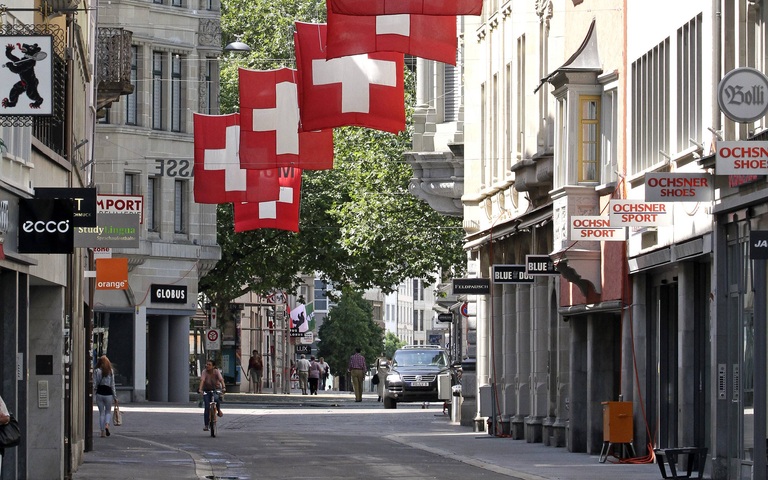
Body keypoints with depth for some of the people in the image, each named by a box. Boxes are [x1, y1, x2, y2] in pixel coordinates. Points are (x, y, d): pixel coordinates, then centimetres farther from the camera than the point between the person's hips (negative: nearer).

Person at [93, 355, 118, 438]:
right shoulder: (111, 371, -2)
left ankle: (102, 431, 6)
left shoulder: (96, 371, -3)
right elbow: (112, 385, 0)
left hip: (99, 393, 0)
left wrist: (93, 395, 4)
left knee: (101, 412, 9)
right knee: (108, 411, 14)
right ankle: (107, 425, -11)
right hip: (108, 393, 0)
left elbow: (94, 384, -4)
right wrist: (115, 397, 6)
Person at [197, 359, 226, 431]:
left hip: (216, 390, -1)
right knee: (206, 407, -11)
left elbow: (221, 379, -29)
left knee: (217, 398, -35)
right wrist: (200, 389, -46)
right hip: (207, 391, 1)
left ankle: (219, 410, -4)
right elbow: (202, 380, -29)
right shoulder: (205, 372, -15)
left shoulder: (216, 371, -16)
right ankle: (206, 425, -5)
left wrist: (223, 387, -48)